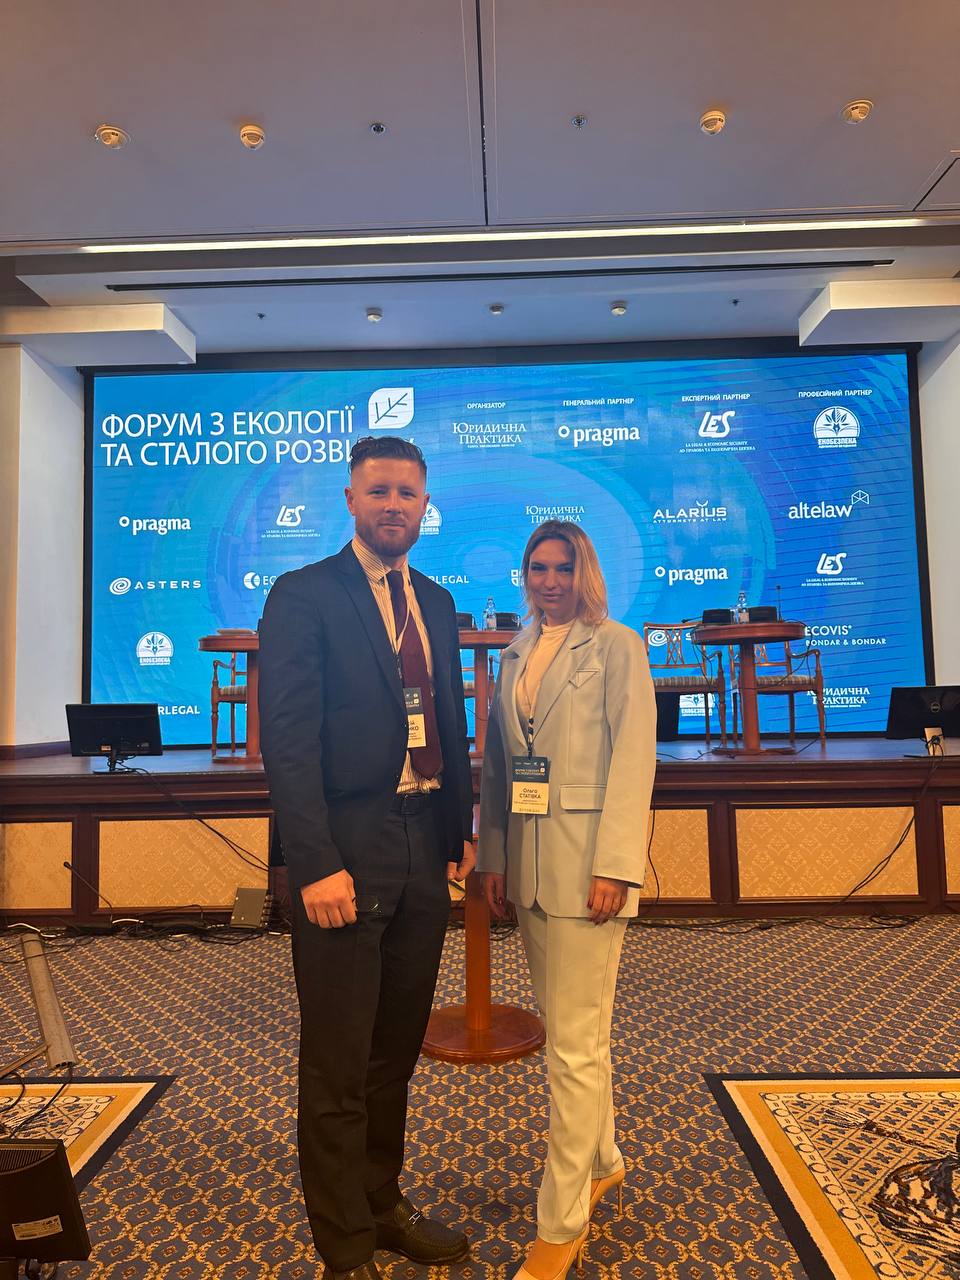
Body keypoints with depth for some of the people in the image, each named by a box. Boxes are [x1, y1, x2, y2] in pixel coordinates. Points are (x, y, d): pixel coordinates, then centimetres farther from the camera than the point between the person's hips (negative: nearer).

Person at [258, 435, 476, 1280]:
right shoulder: (303, 597, -7)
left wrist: (460, 834, 10)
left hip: (424, 852, 6)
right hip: (346, 853, -6)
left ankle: (384, 1207, 41)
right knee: (337, 1066, 9)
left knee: (397, 1050, 20)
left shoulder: (436, 603, 12)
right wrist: (316, 865, -18)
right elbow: (287, 738, -13)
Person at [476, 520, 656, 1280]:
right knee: (570, 1030, 19)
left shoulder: (617, 646, -4)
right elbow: (496, 761, 11)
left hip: (587, 860, -6)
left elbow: (634, 758, -11)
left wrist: (614, 866, -17)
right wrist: (494, 855, 6)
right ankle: (602, 1163, 39)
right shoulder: (516, 654, 13)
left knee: (575, 1045, 0)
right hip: (528, 862, 6)